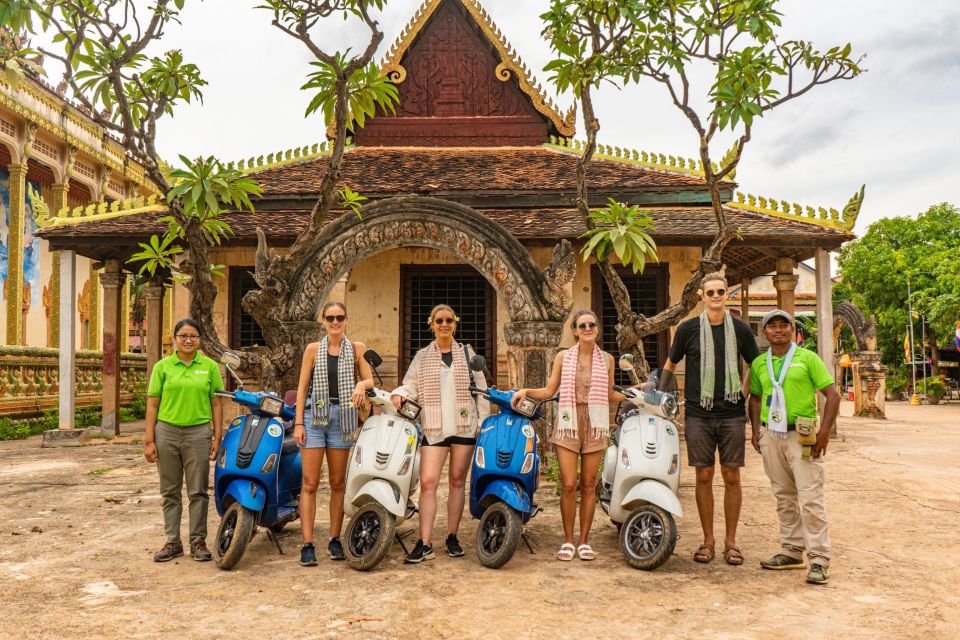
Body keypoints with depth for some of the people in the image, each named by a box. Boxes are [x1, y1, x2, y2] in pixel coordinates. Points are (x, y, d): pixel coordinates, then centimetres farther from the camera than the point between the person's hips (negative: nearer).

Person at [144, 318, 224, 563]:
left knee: (198, 491, 3)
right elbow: (152, 404, 3)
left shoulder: (210, 366, 4)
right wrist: (149, 440, -2)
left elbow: (216, 404, 5)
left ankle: (198, 541, 13)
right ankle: (173, 542, 18)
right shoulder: (163, 366, 4)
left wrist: (217, 436, -1)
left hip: (198, 432, 0)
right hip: (167, 432, 1)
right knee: (170, 491, 8)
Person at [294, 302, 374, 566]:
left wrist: (361, 384, -20)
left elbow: (370, 379, 4)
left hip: (342, 417, 1)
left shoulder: (357, 348, 8)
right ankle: (307, 544, -2)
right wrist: (298, 423, -3)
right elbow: (302, 387, 5)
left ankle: (335, 539, 16)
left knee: (338, 483, 7)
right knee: (310, 483, -4)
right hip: (314, 415, -1)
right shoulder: (313, 349, 7)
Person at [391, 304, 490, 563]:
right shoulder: (422, 357, 11)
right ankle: (425, 544, -8)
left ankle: (452, 537, 16)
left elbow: (481, 390, 9)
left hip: (464, 426, 1)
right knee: (427, 482, -10)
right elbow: (411, 386, 6)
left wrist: (483, 421, 3)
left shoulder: (467, 354, 11)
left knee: (457, 481, 6)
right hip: (434, 428, 0)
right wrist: (400, 393, -16)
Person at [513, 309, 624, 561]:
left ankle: (584, 540, 15)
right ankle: (568, 540, 8)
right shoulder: (563, 357, 6)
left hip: (595, 425, 1)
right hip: (568, 424, -1)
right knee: (568, 485, -6)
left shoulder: (607, 359, 9)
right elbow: (549, 391, 7)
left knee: (589, 485, 4)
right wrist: (525, 391, -8)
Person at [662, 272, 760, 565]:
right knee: (704, 476, 4)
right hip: (698, 416, 0)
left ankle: (730, 541, 14)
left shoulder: (741, 329, 5)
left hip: (732, 415, 0)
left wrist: (743, 393, 6)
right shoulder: (687, 329, 3)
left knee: (732, 477, 2)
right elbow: (670, 365, 15)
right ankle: (708, 540, 15)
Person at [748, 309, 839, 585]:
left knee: (810, 498, -7)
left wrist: (824, 431, -13)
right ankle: (792, 552, 22)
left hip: (802, 437, -5)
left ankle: (819, 560, -3)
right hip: (771, 436, 5)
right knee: (784, 498, 12)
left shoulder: (807, 358, -2)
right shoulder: (759, 364, 11)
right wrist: (756, 430, 11)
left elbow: (832, 395, -4)